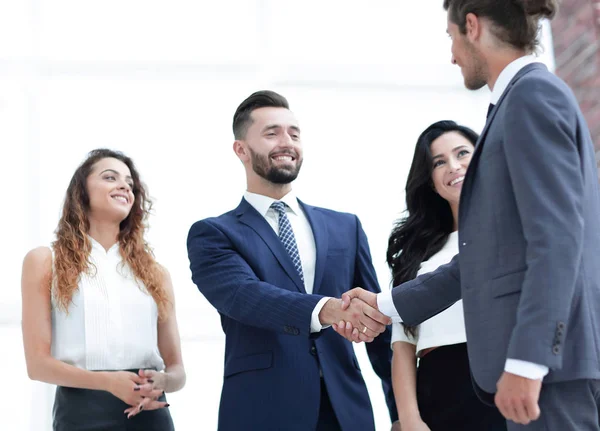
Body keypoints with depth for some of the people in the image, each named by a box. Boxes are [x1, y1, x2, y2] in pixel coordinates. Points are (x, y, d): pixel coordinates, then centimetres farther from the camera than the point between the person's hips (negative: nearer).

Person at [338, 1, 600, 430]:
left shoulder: (533, 94, -7)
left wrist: (525, 360, -23)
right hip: (539, 348, 9)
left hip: (548, 352, -9)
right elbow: (491, 252, 23)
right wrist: (388, 305, 25)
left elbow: (557, 236, -18)